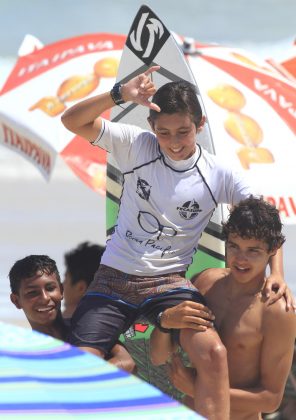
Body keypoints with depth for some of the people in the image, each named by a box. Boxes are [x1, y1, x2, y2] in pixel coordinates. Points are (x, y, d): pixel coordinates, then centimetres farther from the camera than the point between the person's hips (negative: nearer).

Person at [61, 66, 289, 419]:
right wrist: (121, 94, -26)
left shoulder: (217, 175, -3)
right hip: (114, 278, 1)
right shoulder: (136, 146, -4)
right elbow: (72, 121, -11)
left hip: (168, 282, -1)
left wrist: (276, 272, -12)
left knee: (214, 353, -27)